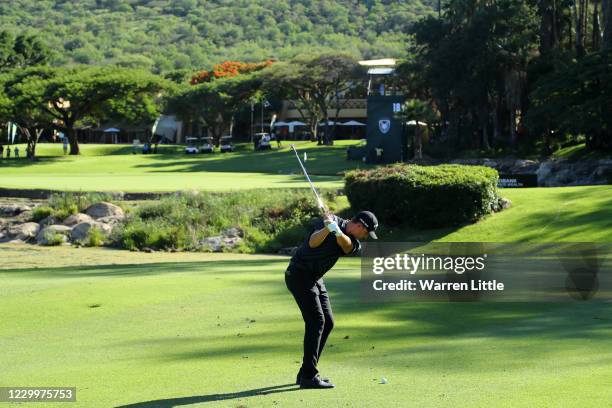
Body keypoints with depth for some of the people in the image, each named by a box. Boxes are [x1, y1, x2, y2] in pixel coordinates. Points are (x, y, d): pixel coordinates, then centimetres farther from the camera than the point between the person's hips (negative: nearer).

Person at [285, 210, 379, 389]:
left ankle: (305, 373, 14)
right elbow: (313, 243, -29)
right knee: (316, 321, -15)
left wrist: (336, 230, -42)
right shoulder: (332, 221, -13)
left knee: (327, 322, 8)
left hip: (315, 279, 9)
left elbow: (348, 246, -21)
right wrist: (328, 228, -47)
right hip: (299, 274, -9)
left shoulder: (354, 242, 5)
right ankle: (309, 377, -15)